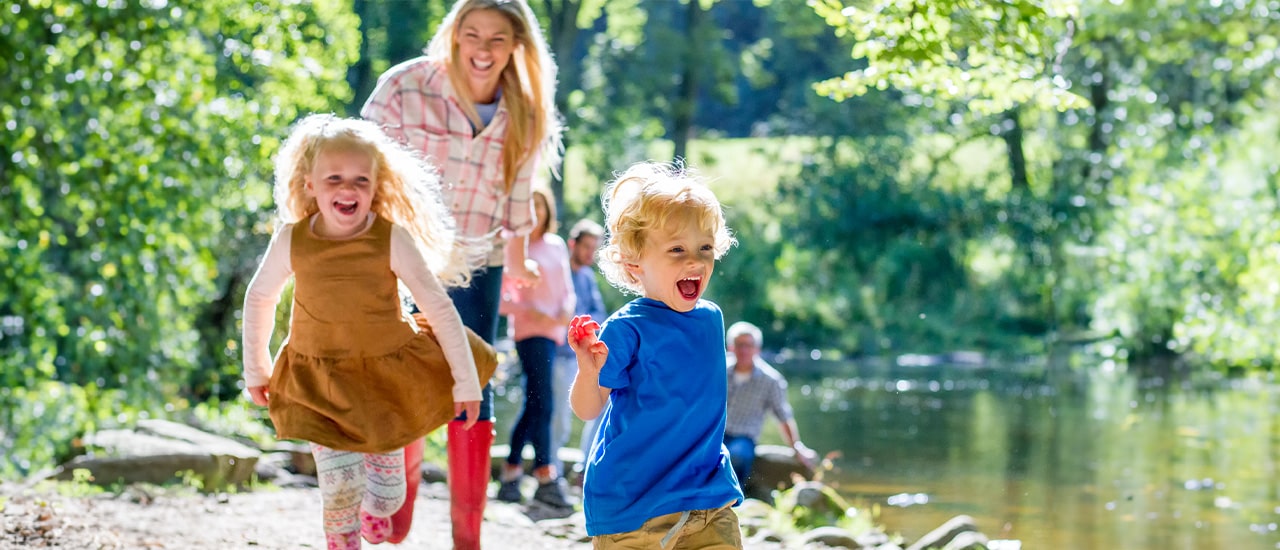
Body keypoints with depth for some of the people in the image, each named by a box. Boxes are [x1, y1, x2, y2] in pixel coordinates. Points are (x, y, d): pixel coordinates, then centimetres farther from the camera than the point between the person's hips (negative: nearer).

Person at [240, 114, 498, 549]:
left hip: (388, 375, 0)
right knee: (339, 489, -10)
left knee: (388, 490, 11)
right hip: (321, 380, 0)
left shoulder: (393, 239, -18)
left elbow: (439, 307, -13)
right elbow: (259, 298, 5)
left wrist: (466, 380, -11)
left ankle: (374, 510, 48)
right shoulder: (291, 240, -13)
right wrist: (255, 369, 11)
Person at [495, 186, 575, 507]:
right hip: (530, 332, -6)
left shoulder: (557, 246, 14)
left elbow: (567, 290, 18)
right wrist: (531, 312, -18)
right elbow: (499, 299, -7)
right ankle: (545, 477, -13)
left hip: (553, 331, 6)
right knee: (542, 403, -14)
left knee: (533, 405, 10)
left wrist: (567, 310, -3)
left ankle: (511, 474, 17)